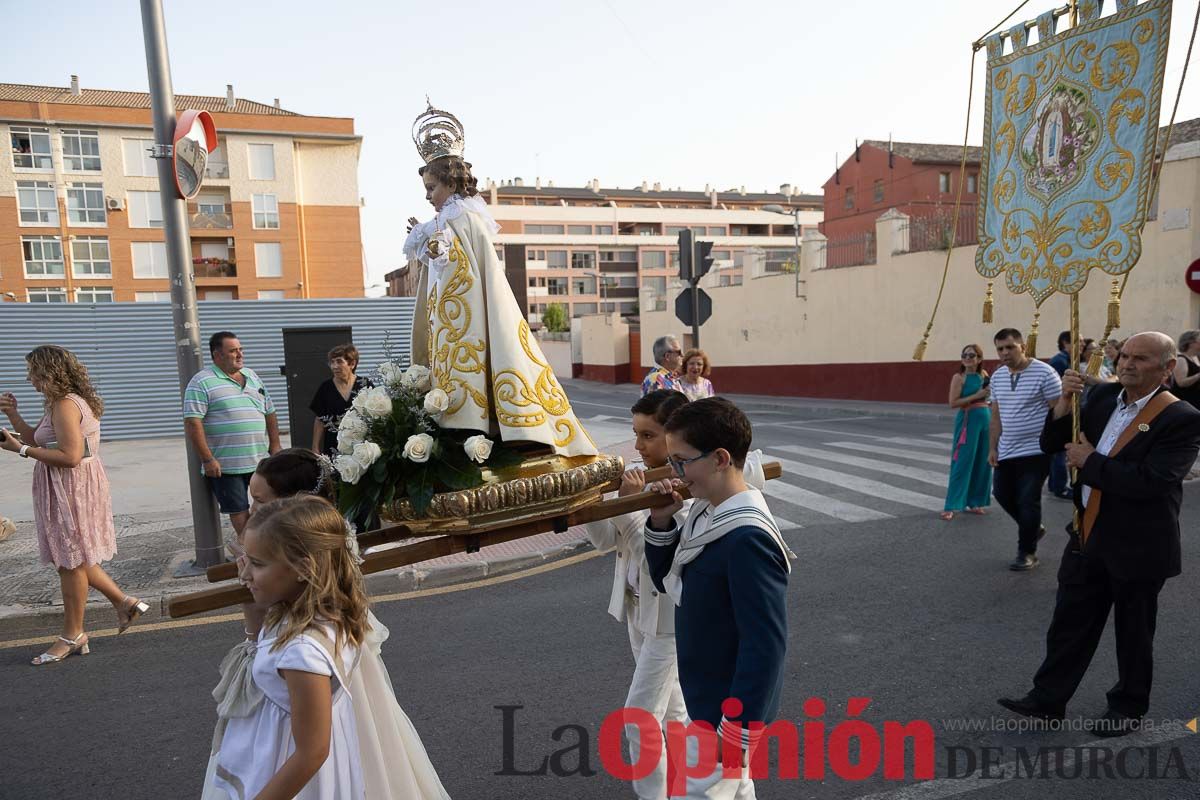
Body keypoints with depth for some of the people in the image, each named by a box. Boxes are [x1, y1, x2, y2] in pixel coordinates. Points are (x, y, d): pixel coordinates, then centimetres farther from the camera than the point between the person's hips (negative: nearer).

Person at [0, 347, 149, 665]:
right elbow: (41, 441, 15)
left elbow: (70, 457, -24)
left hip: (72, 488, -10)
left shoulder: (65, 405, -19)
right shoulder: (60, 403, 13)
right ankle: (125, 602, 26)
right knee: (72, 557, 17)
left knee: (71, 560, 2)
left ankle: (72, 636, 16)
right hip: (65, 488, 10)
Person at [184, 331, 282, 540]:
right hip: (224, 466, -5)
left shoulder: (253, 377, 13)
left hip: (261, 461, 5)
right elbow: (192, 423, -12)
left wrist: (275, 446, 10)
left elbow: (270, 413, 17)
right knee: (239, 512, 3)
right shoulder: (202, 382, -6)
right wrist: (207, 459, -16)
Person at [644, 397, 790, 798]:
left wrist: (737, 728, -22)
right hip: (708, 697, 9)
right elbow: (667, 581, 9)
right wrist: (661, 523, -7)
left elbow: (765, 644, -27)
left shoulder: (747, 539, -29)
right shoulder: (708, 513, -1)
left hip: (728, 708, -9)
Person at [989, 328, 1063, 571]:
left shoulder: (1045, 373, -13)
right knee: (1002, 494, 12)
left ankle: (1027, 552, 16)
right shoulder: (997, 376, 6)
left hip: (1035, 451, -6)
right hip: (1006, 451, 6)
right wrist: (993, 448, 7)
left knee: (1027, 501, -2)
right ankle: (1033, 528, 38)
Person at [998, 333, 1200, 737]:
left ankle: (1129, 708, 35)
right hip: (1088, 537, 6)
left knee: (1133, 634, 15)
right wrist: (1065, 403, -11)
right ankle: (1048, 699, 25)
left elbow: (1149, 481, -27)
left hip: (1136, 548, -5)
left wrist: (1090, 460, -17)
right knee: (1069, 622, 13)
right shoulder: (1105, 396, 3)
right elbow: (1052, 444, 4)